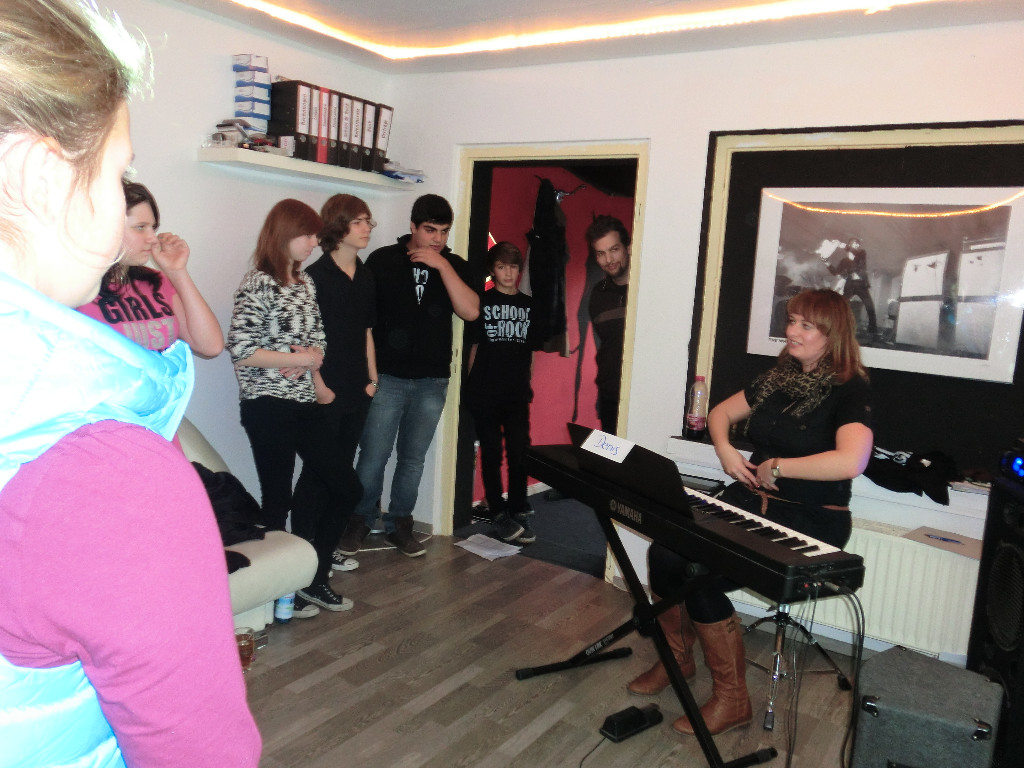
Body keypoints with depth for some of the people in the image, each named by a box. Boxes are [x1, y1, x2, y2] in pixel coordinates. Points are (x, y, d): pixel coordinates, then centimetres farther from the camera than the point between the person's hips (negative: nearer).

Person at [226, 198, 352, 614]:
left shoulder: (305, 282, 13)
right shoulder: (258, 283, -11)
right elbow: (241, 351, -19)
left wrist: (312, 360, -4)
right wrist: (300, 358, -11)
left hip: (304, 404, 8)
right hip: (268, 407, -8)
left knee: (342, 487, 8)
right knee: (277, 500, 3)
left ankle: (316, 580, 22)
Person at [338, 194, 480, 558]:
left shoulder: (453, 266, 5)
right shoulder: (383, 260, 0)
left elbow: (470, 311, -10)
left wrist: (441, 265, -14)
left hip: (432, 381, 2)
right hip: (386, 377, -2)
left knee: (413, 459, 11)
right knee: (373, 456, 0)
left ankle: (400, 523, 26)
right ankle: (360, 520, 20)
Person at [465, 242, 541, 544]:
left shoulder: (529, 305, 11)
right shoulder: (482, 302, 2)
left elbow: (532, 350, 15)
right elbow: (473, 346, 4)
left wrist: (527, 383, 9)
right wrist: (472, 385, 0)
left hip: (518, 393, 2)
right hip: (485, 392, -2)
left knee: (519, 453, 2)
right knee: (491, 453, 4)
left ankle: (519, 511, 13)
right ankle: (499, 512, 13)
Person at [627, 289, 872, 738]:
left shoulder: (850, 391, -11)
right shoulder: (778, 379, 11)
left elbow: (851, 461, -29)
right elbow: (720, 412, 23)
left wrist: (775, 467, -19)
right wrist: (725, 450, 2)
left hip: (811, 522, -7)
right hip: (750, 502, 7)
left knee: (702, 576, -25)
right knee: (664, 553, -15)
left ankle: (731, 700, -4)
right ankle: (677, 658, 11)